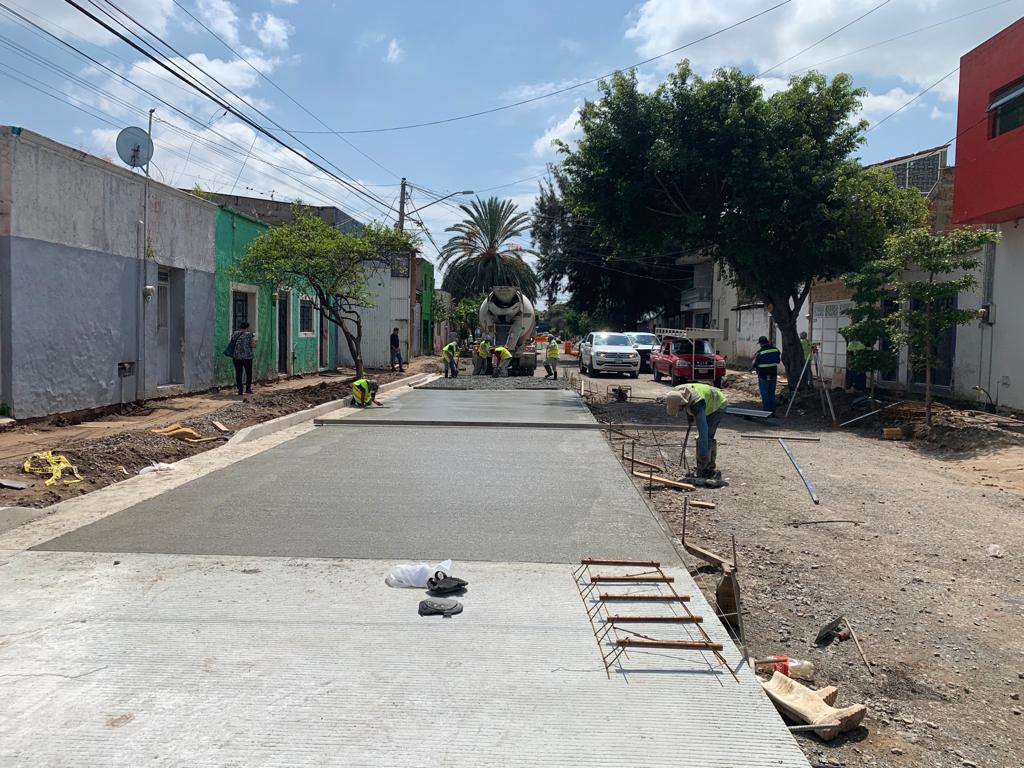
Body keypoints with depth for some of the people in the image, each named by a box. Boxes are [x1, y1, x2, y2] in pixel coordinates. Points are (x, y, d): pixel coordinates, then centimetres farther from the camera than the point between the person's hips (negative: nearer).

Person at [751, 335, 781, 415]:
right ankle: (772, 412, 18)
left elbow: (754, 363, -7)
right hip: (773, 375, 5)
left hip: (763, 376, -5)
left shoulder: (760, 352, -16)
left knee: (765, 395, 2)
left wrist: (751, 369, 14)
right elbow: (778, 360, 15)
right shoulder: (776, 350, 0)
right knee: (772, 394, 14)